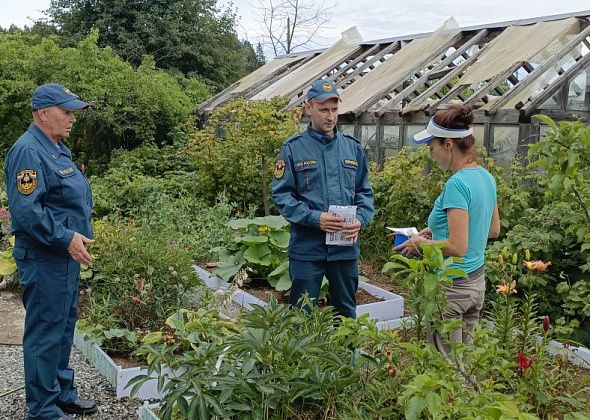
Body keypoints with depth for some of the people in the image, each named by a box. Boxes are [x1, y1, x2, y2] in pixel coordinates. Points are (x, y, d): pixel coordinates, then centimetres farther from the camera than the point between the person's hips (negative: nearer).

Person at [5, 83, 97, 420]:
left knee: (64, 327, 18)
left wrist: (78, 234, 17)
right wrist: (65, 238, -23)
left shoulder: (57, 149, 14)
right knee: (45, 333, -1)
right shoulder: (28, 151, -17)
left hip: (66, 254, 10)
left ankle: (63, 393, 31)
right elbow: (26, 210, -25)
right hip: (44, 258, -10)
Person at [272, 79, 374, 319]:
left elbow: (365, 192, 13)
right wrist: (315, 218, -19)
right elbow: (281, 194, -7)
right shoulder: (293, 148, -3)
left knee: (346, 315, 17)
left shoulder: (352, 147, 10)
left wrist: (360, 219, -7)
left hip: (346, 248, 4)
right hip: (306, 248, -4)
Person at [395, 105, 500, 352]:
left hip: (450, 287, -9)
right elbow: (494, 230, 18)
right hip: (477, 283, 9)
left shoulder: (457, 184, -22)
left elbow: (458, 247, -24)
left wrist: (420, 243, -9)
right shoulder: (486, 177, 5)